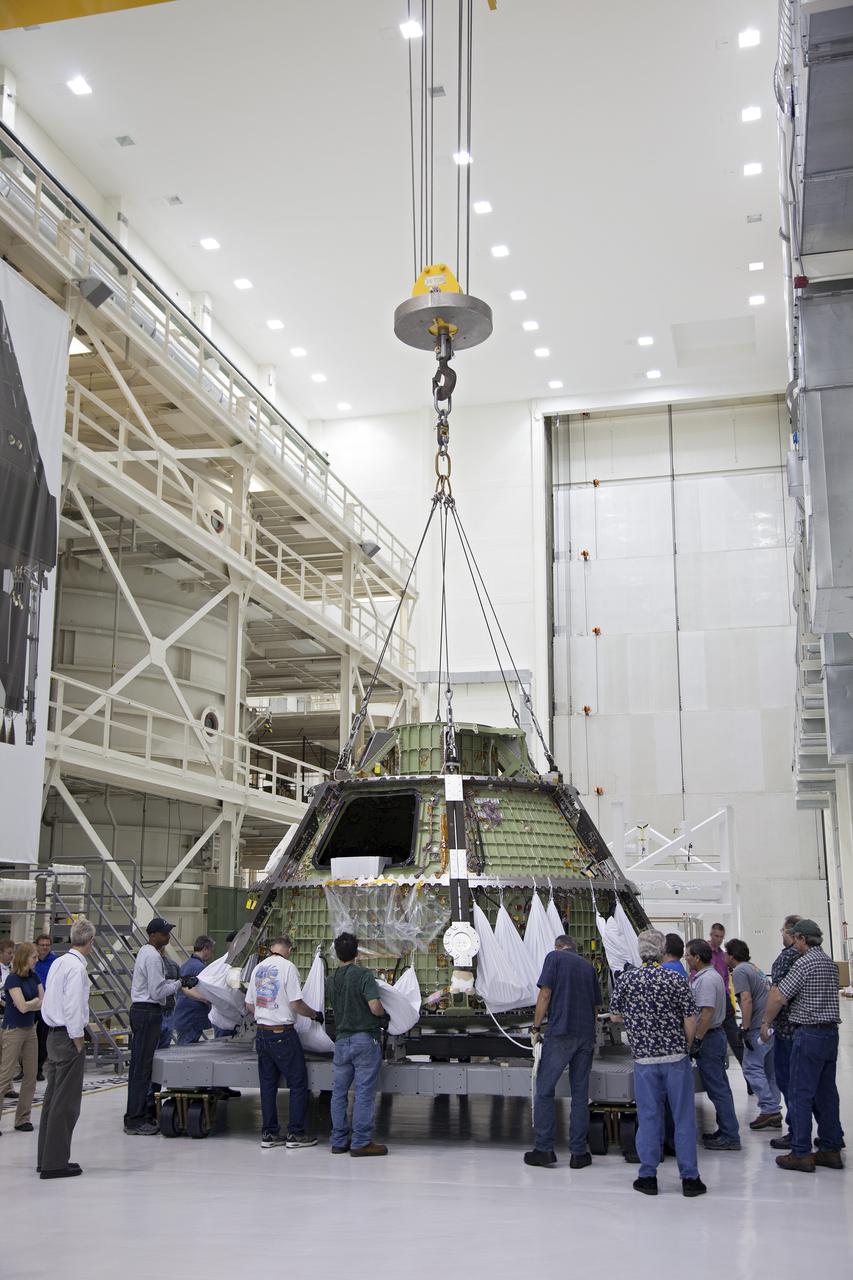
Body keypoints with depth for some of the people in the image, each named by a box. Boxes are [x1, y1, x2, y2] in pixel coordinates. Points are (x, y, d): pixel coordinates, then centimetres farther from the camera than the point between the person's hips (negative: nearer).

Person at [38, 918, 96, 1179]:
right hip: (68, 1037, -9)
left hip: (53, 1035, 9)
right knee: (66, 1102, -3)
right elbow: (72, 1008, -21)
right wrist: (78, 1040, -13)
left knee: (52, 1098, 15)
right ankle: (55, 1163, 1)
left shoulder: (58, 962, 10)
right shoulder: (76, 967, -17)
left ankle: (47, 1159, 23)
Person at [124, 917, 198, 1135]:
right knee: (143, 1066, -8)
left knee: (140, 1064, 14)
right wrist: (179, 984, -8)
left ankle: (144, 1111, 21)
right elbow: (157, 992, -19)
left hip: (140, 1010, 11)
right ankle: (135, 1120, -5)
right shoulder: (153, 957, -17)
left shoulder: (146, 952, 15)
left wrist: (177, 981, 11)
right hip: (148, 1013, -11)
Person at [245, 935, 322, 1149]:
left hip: (262, 1033, 7)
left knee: (268, 1084, 12)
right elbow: (296, 1004, -14)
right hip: (283, 1034, -7)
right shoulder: (287, 967, -11)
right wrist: (315, 1014, 2)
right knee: (298, 1083, 3)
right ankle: (295, 1134, 4)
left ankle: (269, 1133, 16)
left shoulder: (258, 968, 9)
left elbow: (249, 1005, 14)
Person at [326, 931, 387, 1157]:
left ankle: (339, 1141, 17)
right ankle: (361, 1142, 1)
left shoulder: (331, 980, 6)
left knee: (339, 1092, 12)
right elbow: (375, 1007, -19)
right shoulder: (363, 975, -12)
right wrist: (383, 1013, 1)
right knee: (364, 1092, -1)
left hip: (341, 1040, 6)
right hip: (365, 1039, -6)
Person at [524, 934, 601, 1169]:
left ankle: (544, 1149, 2)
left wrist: (536, 1027, -1)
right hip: (586, 1035, 5)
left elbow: (545, 994, -7)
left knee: (544, 1090, 4)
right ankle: (578, 1153, 9)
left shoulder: (554, 957, 3)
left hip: (560, 1033, -5)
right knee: (580, 1094, 8)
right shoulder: (588, 966, 18)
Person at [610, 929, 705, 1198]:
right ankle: (689, 1178, 10)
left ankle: (648, 1177, 12)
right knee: (683, 1117, 6)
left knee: (648, 1117, 8)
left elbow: (615, 1016, 7)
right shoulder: (676, 980, -7)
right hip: (675, 1056, -1)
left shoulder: (625, 979, -3)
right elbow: (690, 1020, -6)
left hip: (643, 1057, 1)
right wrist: (685, 1047, 9)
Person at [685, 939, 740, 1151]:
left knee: (717, 1088, -6)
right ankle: (726, 1131, 21)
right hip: (715, 1036, 11)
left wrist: (696, 1040, -22)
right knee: (719, 1087, 14)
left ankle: (730, 1137, -2)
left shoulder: (706, 980, -19)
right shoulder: (709, 975, 14)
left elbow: (707, 1013, -25)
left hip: (708, 1038, -11)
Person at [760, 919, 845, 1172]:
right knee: (826, 1095, 13)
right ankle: (831, 1149, 18)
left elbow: (778, 997, -16)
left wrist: (766, 1023, -1)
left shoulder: (804, 963, -15)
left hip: (809, 1034, -9)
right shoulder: (830, 963, 12)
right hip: (831, 1032, 9)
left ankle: (801, 1154, -1)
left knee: (801, 1095, -3)